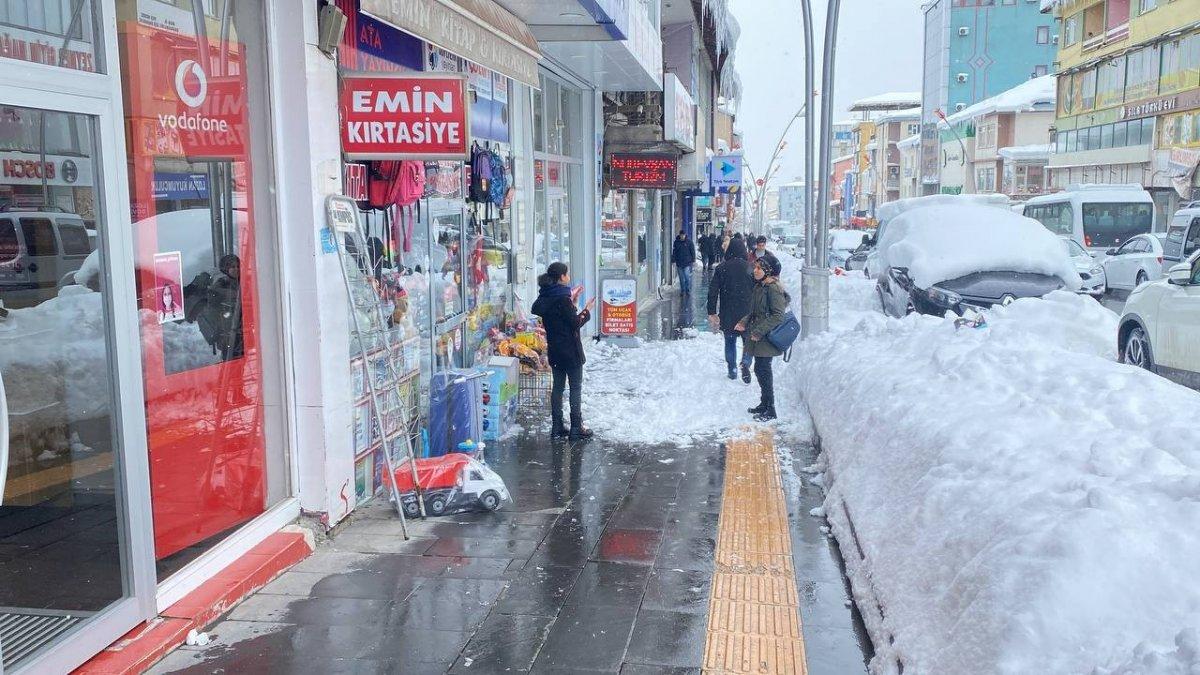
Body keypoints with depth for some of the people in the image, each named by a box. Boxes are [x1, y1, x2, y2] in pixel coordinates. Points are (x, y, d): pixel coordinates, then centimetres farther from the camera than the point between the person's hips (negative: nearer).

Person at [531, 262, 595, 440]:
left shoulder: (545, 297, 6)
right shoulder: (562, 299, -19)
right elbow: (575, 323, -16)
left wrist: (571, 301, 14)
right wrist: (587, 310, -2)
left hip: (554, 350, 8)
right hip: (570, 350, -8)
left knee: (557, 386, 12)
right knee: (576, 387, 1)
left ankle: (556, 427, 15)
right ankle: (576, 428, 5)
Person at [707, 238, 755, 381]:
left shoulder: (721, 268, -3)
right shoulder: (750, 267, -5)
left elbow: (713, 291, -4)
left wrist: (712, 312, 2)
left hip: (727, 314, 1)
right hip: (747, 313, -1)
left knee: (730, 342, 16)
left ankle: (732, 370, 17)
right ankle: (745, 363, -11)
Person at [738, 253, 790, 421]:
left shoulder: (773, 289, -17)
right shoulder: (759, 286, 11)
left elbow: (778, 316, -21)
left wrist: (759, 331, -21)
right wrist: (745, 322, 7)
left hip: (767, 339, -9)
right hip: (758, 338, 9)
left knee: (763, 370, -5)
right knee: (760, 369, 15)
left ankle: (770, 410, 3)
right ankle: (765, 403, 28)